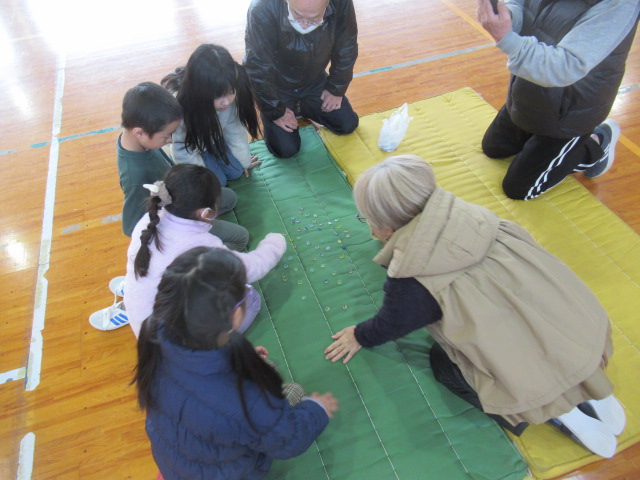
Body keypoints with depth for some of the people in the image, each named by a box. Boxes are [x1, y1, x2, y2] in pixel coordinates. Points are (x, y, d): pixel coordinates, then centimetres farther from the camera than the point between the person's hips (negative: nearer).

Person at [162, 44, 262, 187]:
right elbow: (184, 150, -27)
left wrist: (244, 161, -2)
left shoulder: (230, 94, -33)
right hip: (191, 145, -3)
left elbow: (235, 129, -15)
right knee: (218, 182, -6)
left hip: (215, 138, 4)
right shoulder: (178, 105, -42)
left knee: (236, 172, 1)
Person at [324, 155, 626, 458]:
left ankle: (558, 414, 8)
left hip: (536, 380, -6)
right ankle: (587, 389, 19)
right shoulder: (470, 218, -5)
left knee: (442, 362, 15)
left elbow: (388, 326, 1)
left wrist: (360, 336, 23)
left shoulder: (411, 285, -20)